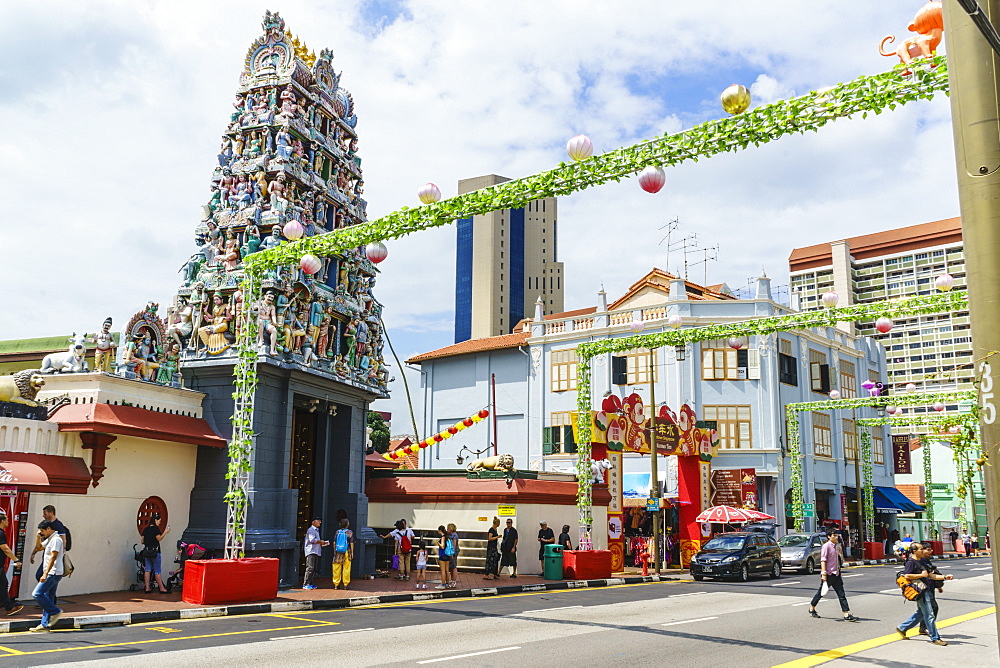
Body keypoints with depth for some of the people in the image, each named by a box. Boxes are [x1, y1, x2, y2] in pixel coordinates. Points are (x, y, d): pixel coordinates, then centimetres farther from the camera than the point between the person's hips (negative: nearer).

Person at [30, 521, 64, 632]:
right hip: (51, 574, 10)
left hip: (53, 573, -10)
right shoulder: (49, 539, 18)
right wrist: (39, 537, 15)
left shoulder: (56, 539, -14)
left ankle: (55, 611, -5)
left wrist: (45, 574, -24)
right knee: (47, 598, 8)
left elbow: (53, 557, -20)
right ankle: (45, 624, 10)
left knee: (37, 594, -13)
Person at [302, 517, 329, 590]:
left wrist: (323, 544, 14)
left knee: (314, 569, 8)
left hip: (316, 552, 10)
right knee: (310, 568, -13)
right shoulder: (311, 530, -8)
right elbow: (312, 540, -20)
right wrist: (320, 541, -9)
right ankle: (305, 584, -12)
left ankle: (310, 583, 12)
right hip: (311, 551, -10)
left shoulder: (316, 530, 24)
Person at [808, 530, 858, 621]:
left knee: (841, 594, -1)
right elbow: (823, 560, -17)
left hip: (836, 574, 8)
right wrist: (824, 574, -23)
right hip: (828, 574, -8)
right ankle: (812, 609, 24)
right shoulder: (826, 546, -12)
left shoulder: (835, 546, 14)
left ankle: (847, 614, -4)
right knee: (821, 592, 6)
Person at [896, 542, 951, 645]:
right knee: (929, 615, -5)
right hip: (920, 591, -10)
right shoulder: (911, 562, -12)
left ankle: (901, 628, 24)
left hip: (925, 590, 10)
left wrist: (945, 577, 10)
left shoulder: (921, 562, 18)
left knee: (920, 613, 15)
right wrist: (921, 575, -18)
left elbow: (930, 576, 20)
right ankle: (935, 638, 3)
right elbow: (907, 576, -23)